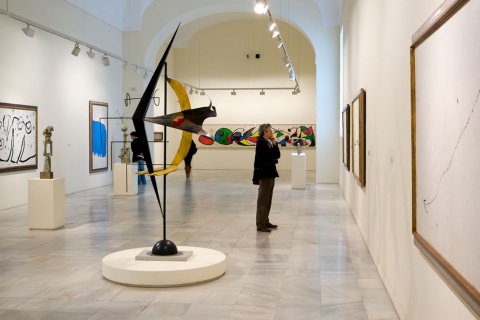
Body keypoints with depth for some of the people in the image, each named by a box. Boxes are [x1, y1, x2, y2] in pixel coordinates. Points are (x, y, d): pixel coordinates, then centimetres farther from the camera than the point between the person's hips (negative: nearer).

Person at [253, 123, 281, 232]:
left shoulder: (268, 142, 14)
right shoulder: (261, 142, -14)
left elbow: (277, 155, 10)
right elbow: (270, 156, -20)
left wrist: (274, 143, 1)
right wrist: (275, 160, 0)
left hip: (270, 173, 10)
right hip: (264, 174, -10)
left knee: (268, 200, 15)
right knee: (263, 200, -6)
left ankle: (265, 221, 24)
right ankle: (260, 224, -2)